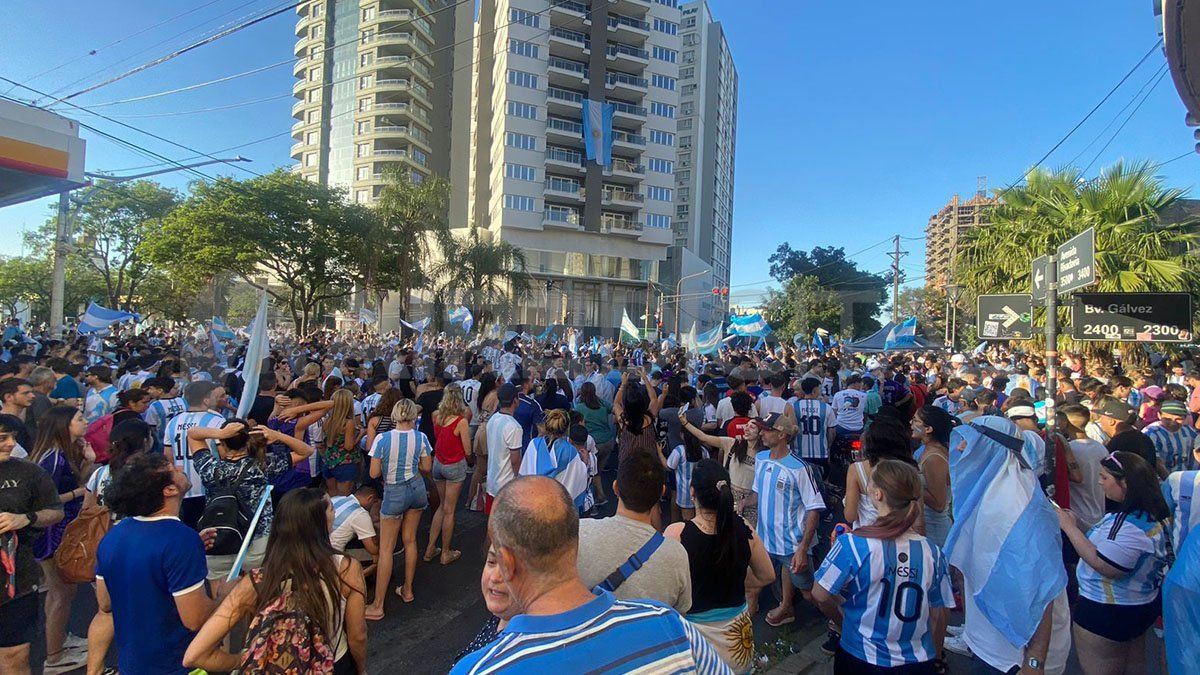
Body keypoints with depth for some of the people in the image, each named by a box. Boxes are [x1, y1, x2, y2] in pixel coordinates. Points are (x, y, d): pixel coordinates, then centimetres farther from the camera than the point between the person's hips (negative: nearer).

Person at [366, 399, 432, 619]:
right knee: (410, 541, 17)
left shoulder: (382, 439, -15)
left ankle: (377, 606, 9)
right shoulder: (420, 438, -7)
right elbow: (426, 468, 2)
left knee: (386, 549, 3)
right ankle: (407, 590, 30)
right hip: (417, 489, 4)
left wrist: (389, 466, 7)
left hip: (394, 493, -4)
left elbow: (374, 473, -12)